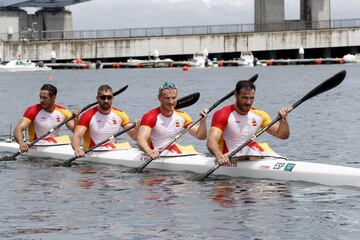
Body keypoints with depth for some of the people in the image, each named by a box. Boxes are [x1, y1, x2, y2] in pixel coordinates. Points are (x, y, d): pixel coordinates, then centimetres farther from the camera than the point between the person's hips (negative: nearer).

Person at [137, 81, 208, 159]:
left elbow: (201, 136, 8)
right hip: (157, 156, -4)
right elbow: (141, 138, -25)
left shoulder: (182, 116, 9)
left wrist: (203, 121, -12)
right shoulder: (150, 117, -9)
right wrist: (149, 151, -46)